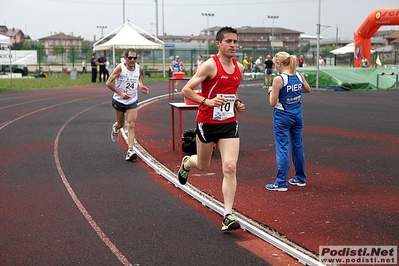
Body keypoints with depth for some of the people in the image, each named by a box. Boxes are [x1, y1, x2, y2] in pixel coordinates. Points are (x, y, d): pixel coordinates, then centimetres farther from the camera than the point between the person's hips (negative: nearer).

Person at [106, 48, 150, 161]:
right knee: (120, 124, 14)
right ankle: (115, 127, 53)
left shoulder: (139, 68, -3)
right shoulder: (120, 68, -15)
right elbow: (108, 83, -13)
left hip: (132, 101, 2)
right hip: (119, 100, -2)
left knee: (131, 125, -11)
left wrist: (141, 86, -3)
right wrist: (121, 93, -22)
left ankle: (130, 151, -13)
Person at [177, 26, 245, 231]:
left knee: (230, 168, -10)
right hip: (207, 124, -4)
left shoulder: (239, 67, 6)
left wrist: (237, 104, 7)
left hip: (229, 124, 4)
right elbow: (186, 91, -15)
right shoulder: (210, 65, -13)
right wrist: (207, 101, -28)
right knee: (203, 166, 16)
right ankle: (187, 163, 54)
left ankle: (228, 216, -6)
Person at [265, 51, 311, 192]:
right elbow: (308, 89, 20)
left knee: (282, 147, -2)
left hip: (282, 117, -6)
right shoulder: (300, 76, 0)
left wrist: (271, 91, 3)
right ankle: (300, 178, 29)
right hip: (297, 115, 6)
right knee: (298, 146, 17)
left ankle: (281, 183, 0)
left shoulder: (278, 80, -17)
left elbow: (273, 103, -14)